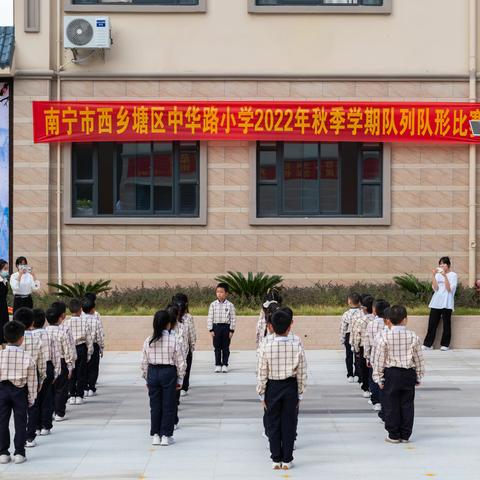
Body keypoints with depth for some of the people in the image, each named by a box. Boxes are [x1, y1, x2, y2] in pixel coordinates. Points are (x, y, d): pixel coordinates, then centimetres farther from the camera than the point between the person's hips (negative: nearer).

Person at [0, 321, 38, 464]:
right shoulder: (27, 357, -11)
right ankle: (19, 453, 9)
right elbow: (32, 381, -5)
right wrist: (31, 398, 7)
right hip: (20, 391, -1)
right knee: (20, 422, 8)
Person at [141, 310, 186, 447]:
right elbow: (181, 362, -6)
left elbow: (144, 362, 4)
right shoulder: (174, 340, -9)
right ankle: (166, 436, 9)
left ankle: (155, 435, 16)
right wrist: (179, 379, 4)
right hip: (169, 373, -3)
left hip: (152, 373, 3)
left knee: (155, 405, 11)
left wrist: (147, 378, 15)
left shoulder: (148, 341, -1)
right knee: (168, 406, 7)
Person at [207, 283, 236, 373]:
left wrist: (231, 330, -6)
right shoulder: (213, 305, 1)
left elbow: (232, 318, -2)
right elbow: (210, 318, 2)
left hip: (226, 327, -1)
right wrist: (211, 330, -2)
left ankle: (225, 365, 14)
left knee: (225, 347, 5)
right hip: (216, 327, 1)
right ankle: (218, 365, 15)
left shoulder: (230, 305, -3)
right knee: (217, 347, 7)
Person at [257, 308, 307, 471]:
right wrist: (300, 394, 6)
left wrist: (261, 394, 3)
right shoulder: (297, 345, -13)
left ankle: (276, 459, 17)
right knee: (289, 424, 10)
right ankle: (287, 460, 15)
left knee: (273, 424, 11)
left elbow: (262, 374, -8)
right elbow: (302, 373, -6)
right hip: (291, 386, 1)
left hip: (272, 387, 0)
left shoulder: (266, 346, -15)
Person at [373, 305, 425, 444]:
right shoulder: (413, 337, -4)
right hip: (408, 375, 2)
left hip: (391, 374, -2)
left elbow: (379, 359, -6)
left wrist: (379, 378, 2)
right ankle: (405, 435, 14)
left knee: (391, 406, 6)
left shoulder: (385, 338, -9)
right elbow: (419, 359, 3)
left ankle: (394, 435, 9)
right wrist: (419, 377, 13)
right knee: (407, 405, 10)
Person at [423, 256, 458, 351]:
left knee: (446, 324, 0)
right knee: (432, 324, 1)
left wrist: (445, 276, -18)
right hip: (436, 302, 4)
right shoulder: (438, 274, 12)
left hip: (447, 303, -4)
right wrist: (433, 275, -9)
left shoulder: (453, 275, 1)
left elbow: (450, 289, -11)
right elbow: (435, 288, -1)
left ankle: (445, 344, 8)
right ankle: (428, 344, 4)